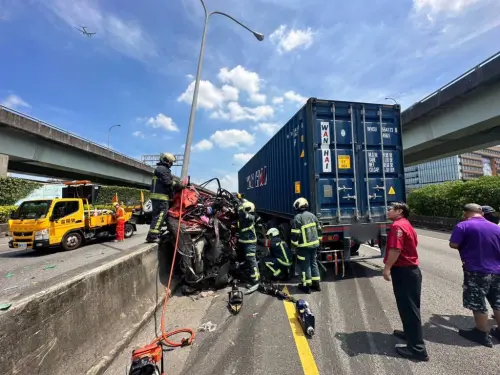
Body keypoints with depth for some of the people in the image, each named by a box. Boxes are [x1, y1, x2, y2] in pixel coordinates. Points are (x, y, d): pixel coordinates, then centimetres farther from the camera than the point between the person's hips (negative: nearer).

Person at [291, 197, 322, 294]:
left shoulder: (297, 218, -15)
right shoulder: (312, 215, 6)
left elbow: (295, 234, -16)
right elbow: (319, 230, 12)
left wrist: (294, 243, -4)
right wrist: (318, 240, 21)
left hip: (304, 246, -7)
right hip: (314, 244, 7)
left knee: (305, 265, 4)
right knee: (313, 263, 18)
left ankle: (306, 285, 13)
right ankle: (316, 283, 26)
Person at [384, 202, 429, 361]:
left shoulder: (398, 225, -18)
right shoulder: (406, 225, 15)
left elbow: (395, 249, -26)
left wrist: (387, 268, -20)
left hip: (403, 272, -10)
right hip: (410, 270, 10)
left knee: (409, 307, -2)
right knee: (408, 306, 22)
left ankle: (417, 348, 7)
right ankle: (410, 333, 37)